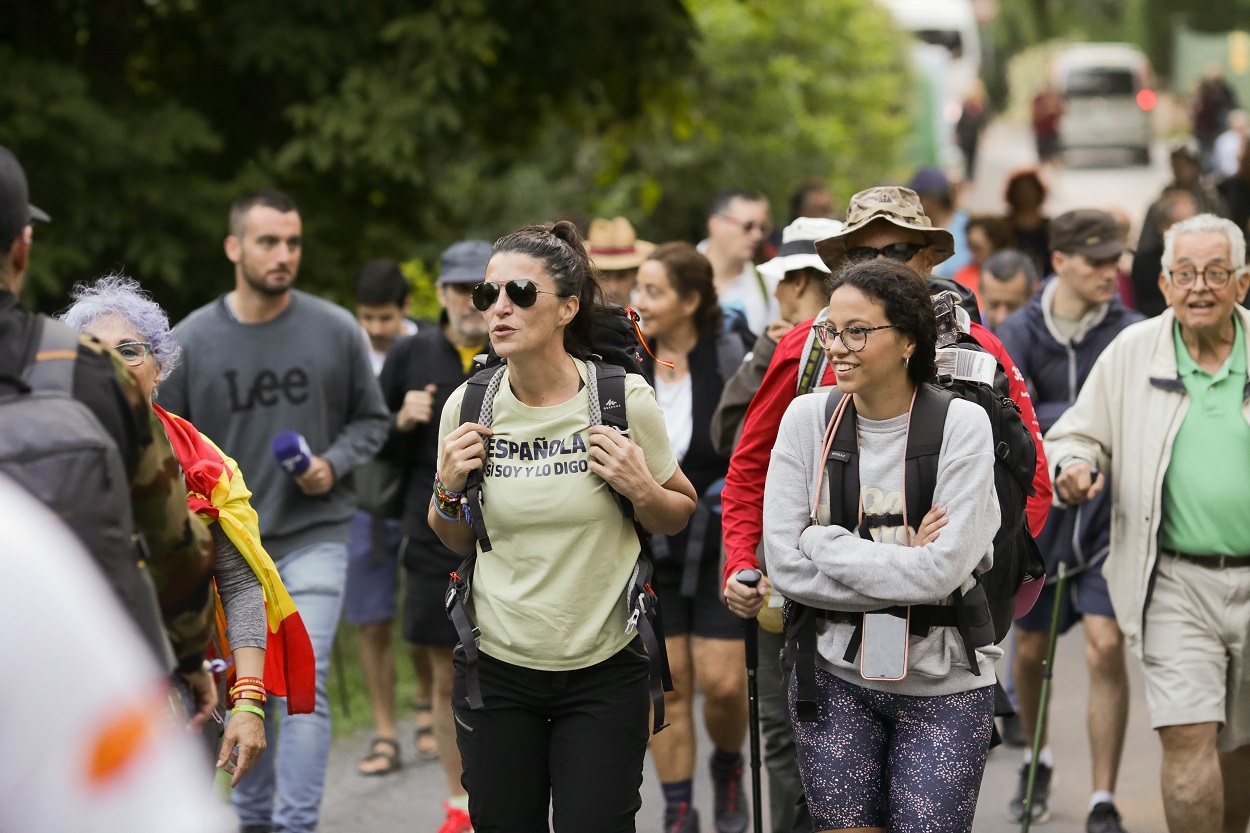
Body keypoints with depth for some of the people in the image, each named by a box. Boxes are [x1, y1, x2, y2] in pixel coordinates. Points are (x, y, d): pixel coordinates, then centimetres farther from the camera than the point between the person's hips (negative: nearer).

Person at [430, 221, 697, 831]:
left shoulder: (625, 399, -9)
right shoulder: (468, 407, -2)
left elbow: (679, 514, 6)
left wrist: (641, 491, -14)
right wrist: (449, 489, -7)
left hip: (603, 670, -2)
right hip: (497, 664, 2)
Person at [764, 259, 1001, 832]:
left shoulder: (962, 425, -9)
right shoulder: (808, 418, -2)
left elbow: (943, 570, -18)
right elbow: (785, 565, -7)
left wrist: (822, 541, -13)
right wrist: (903, 567, -14)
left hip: (943, 684, -2)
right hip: (835, 679, 2)